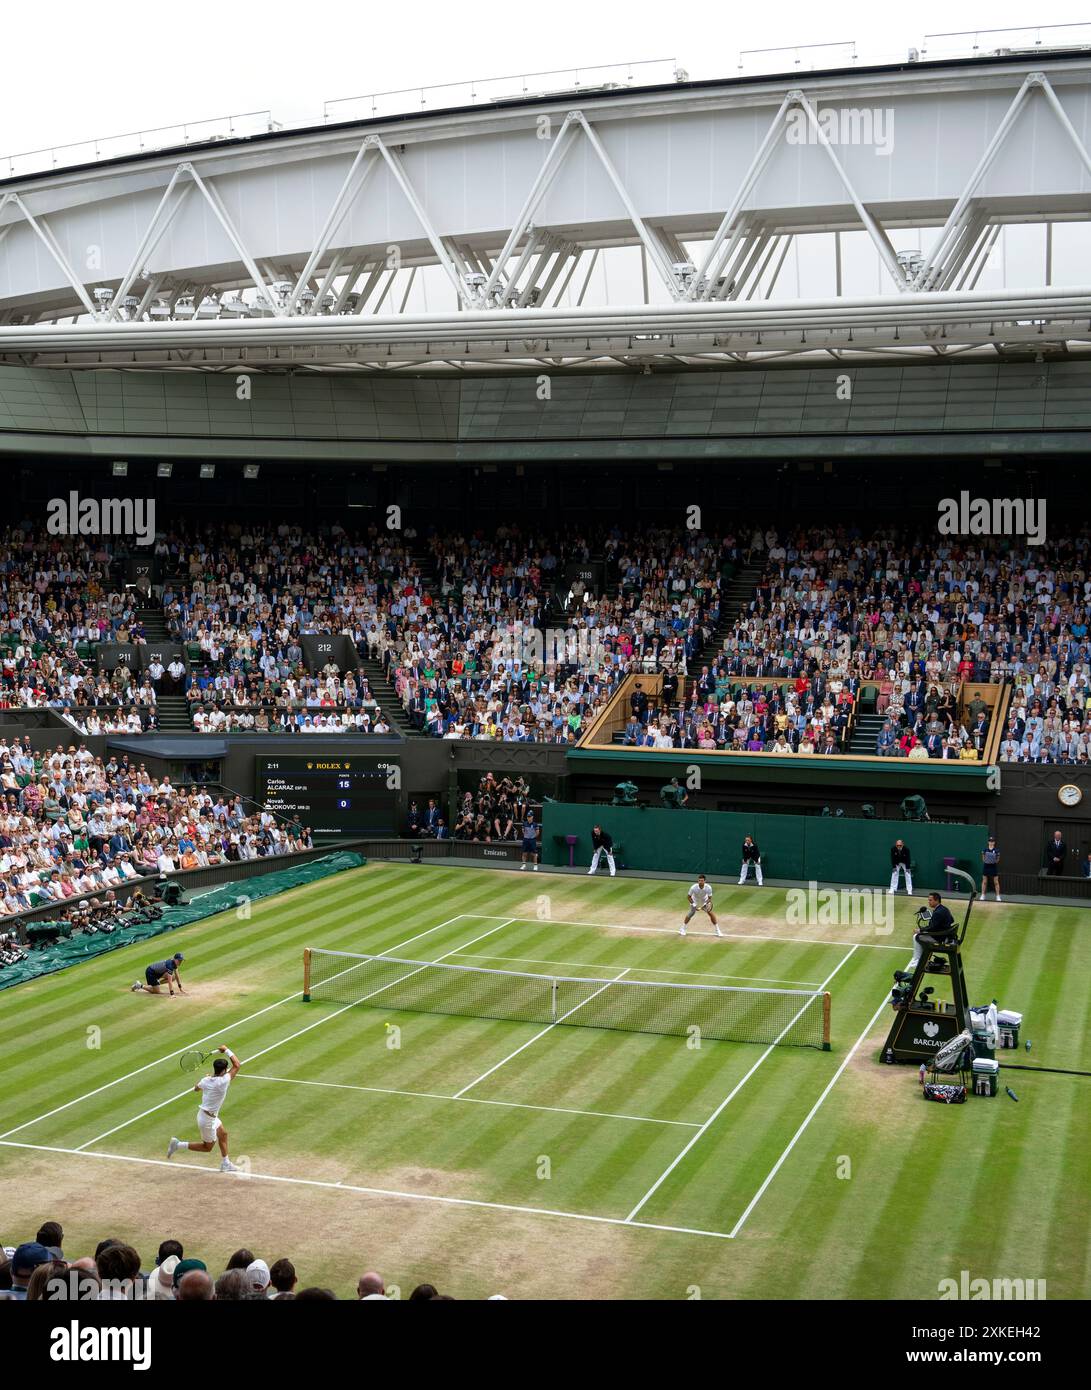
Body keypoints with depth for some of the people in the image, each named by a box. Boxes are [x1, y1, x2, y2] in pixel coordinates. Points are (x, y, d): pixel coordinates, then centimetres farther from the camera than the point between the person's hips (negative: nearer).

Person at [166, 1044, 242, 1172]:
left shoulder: (205, 1080, -7)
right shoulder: (222, 1082, -29)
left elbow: (196, 1088, 17)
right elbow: (237, 1065, -25)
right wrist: (226, 1050, -18)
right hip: (207, 1120, -8)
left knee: (223, 1134, 22)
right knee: (207, 1147, 10)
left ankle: (226, 1164, 34)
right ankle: (178, 1145, 8)